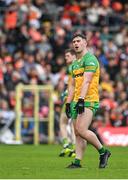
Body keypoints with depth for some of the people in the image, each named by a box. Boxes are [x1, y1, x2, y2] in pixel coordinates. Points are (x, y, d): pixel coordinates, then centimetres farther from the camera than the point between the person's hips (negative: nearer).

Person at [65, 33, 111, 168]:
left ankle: (103, 152, -3)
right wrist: (68, 103, 17)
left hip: (89, 101, -9)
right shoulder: (75, 63, 21)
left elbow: (86, 81, -17)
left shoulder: (90, 59, -7)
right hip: (77, 102, 9)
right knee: (77, 133, 3)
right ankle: (77, 161, 2)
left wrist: (81, 99, -25)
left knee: (81, 130, -19)